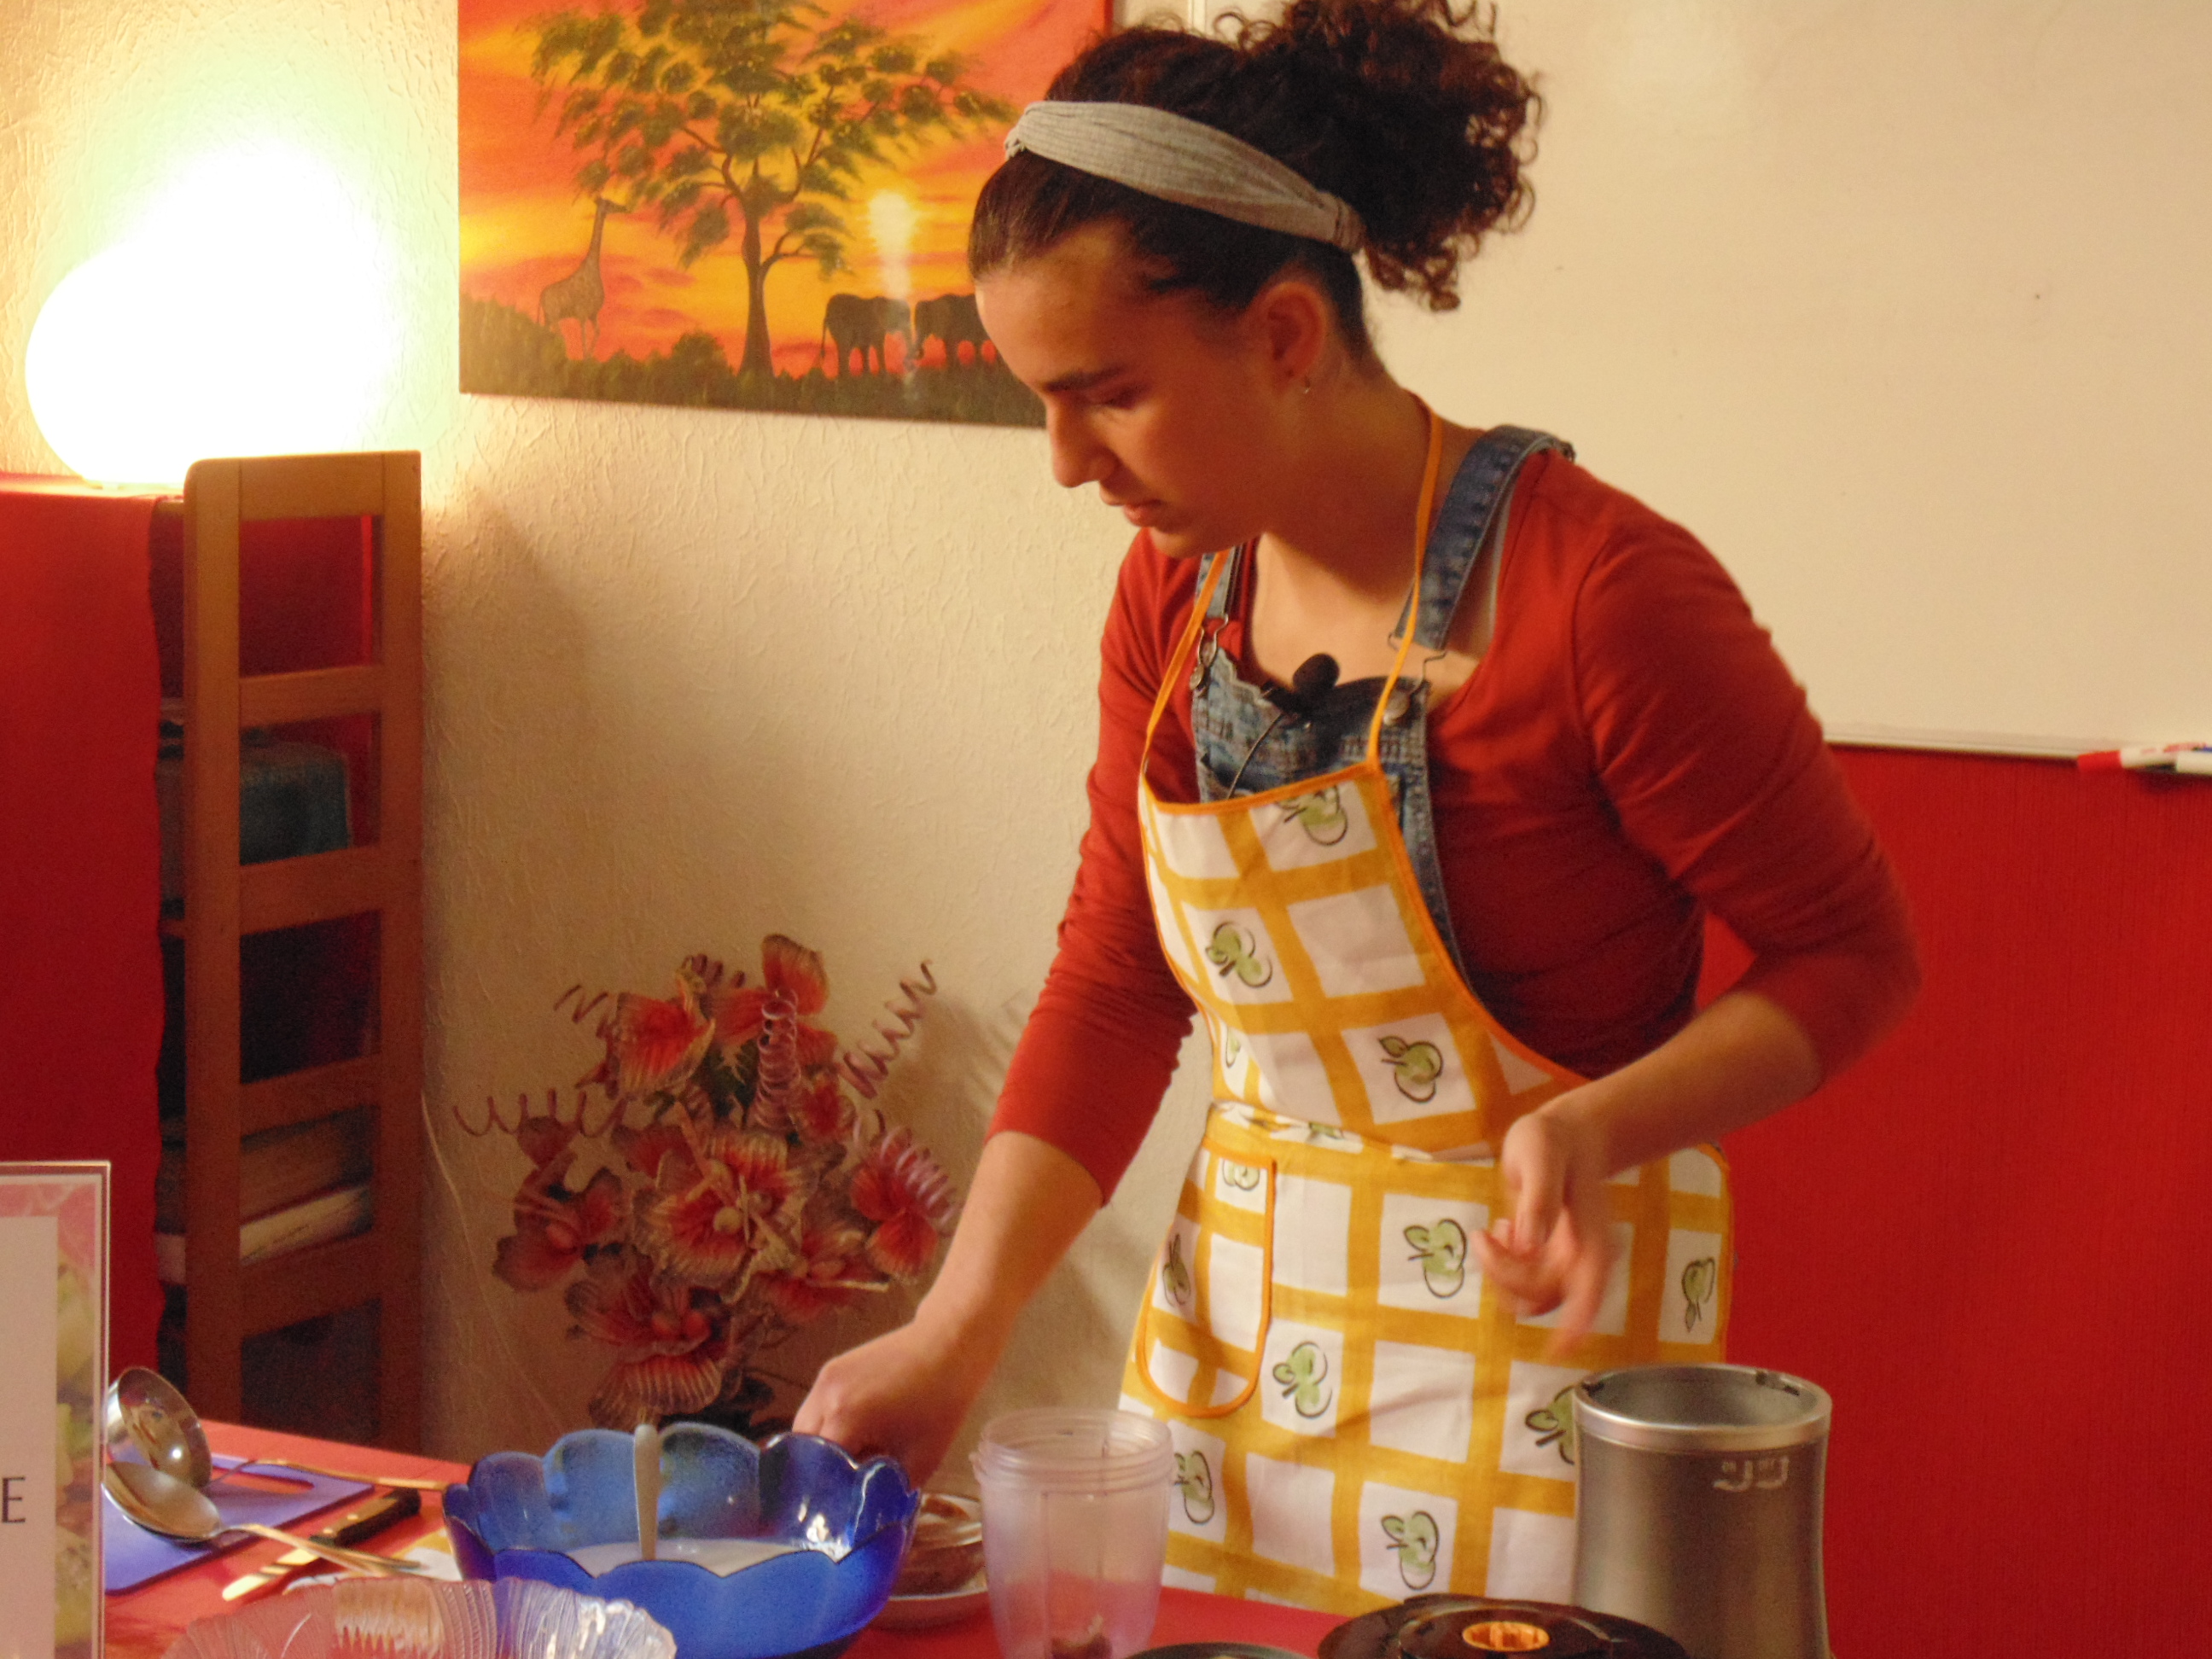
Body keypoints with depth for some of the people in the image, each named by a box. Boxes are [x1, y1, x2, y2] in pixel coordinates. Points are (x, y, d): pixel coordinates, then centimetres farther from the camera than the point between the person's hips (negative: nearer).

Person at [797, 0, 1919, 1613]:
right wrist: (959, 1329, -4)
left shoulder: (1600, 589, -21)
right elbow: (1112, 985, 5)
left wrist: (1597, 1125, -28)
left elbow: (1849, 949, -12)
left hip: (1534, 1312, -6)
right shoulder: (1173, 594, -1)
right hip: (1241, 1306, 6)